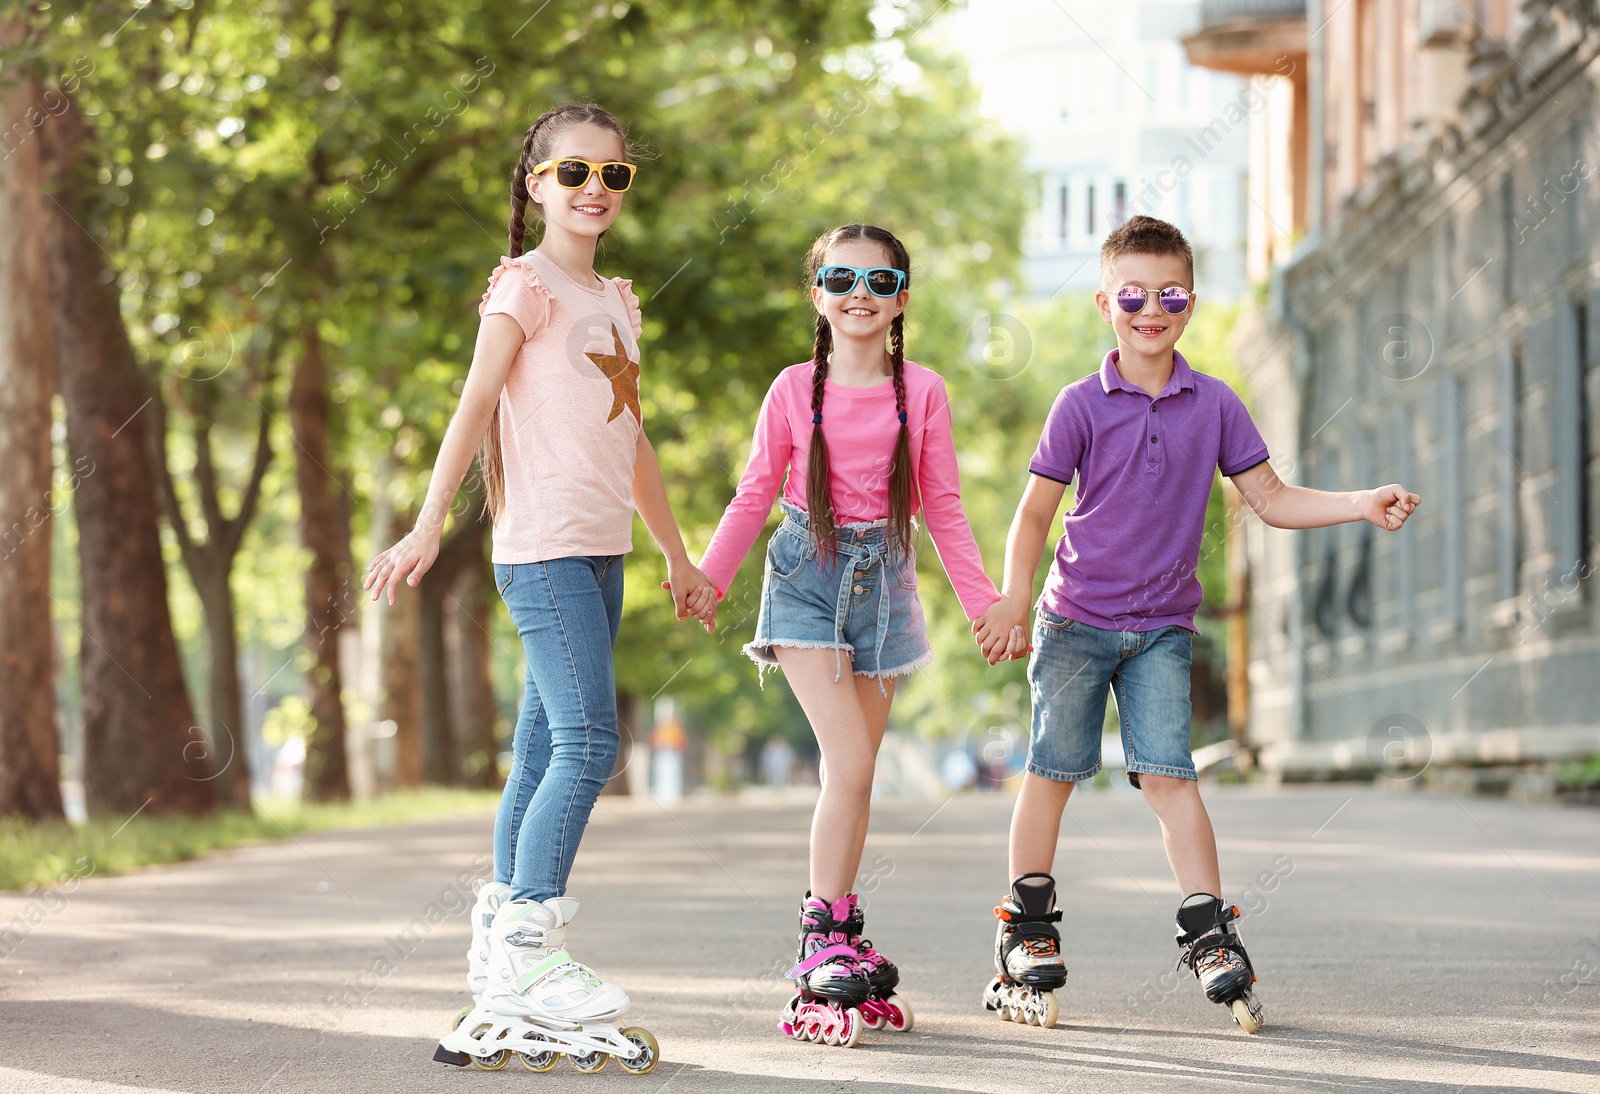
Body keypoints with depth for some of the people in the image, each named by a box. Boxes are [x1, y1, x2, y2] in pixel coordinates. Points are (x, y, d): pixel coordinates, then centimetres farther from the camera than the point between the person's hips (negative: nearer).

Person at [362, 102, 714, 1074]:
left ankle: (504, 944, 10)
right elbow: (474, 405, -12)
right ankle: (526, 951, -13)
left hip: (601, 552, 8)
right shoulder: (526, 284, -3)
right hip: (545, 545, -8)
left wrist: (679, 557, 28)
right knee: (587, 741, -15)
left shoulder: (616, 300, 20)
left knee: (547, 747, 7)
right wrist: (429, 526, -20)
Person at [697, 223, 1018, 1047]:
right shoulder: (795, 390, -3)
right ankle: (824, 943, -9)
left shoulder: (921, 392, 1)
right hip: (808, 577, -3)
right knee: (852, 767, -15)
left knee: (853, 775, 6)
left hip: (883, 583, 3)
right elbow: (754, 496, 6)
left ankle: (838, 947, 13)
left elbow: (942, 508, 6)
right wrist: (704, 579, 3)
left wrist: (983, 602, 3)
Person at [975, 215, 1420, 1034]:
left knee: (1168, 773, -7)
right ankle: (1027, 934, 14)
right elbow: (1035, 512, -4)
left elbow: (1271, 500, 4)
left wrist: (1363, 505, -8)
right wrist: (1014, 596, -16)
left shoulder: (1214, 406, 0)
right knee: (1053, 772, 3)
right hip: (1077, 620, -1)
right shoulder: (1081, 406, -7)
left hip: (1163, 627, 1)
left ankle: (1210, 936, -4)